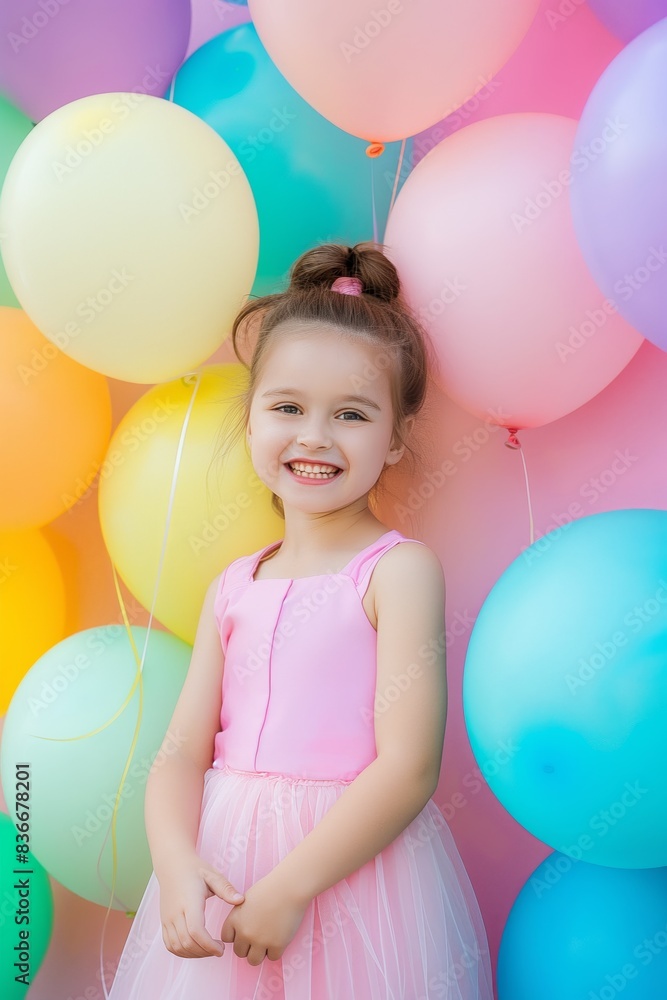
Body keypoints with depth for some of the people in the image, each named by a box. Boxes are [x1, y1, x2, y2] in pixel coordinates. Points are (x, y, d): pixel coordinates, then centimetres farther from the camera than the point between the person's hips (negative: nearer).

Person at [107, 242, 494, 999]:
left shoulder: (400, 569, -10)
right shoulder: (232, 587, 6)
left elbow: (409, 768, -15)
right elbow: (182, 754, 4)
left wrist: (290, 887, -17)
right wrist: (176, 866, -13)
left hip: (354, 871, -4)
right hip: (223, 863, 5)